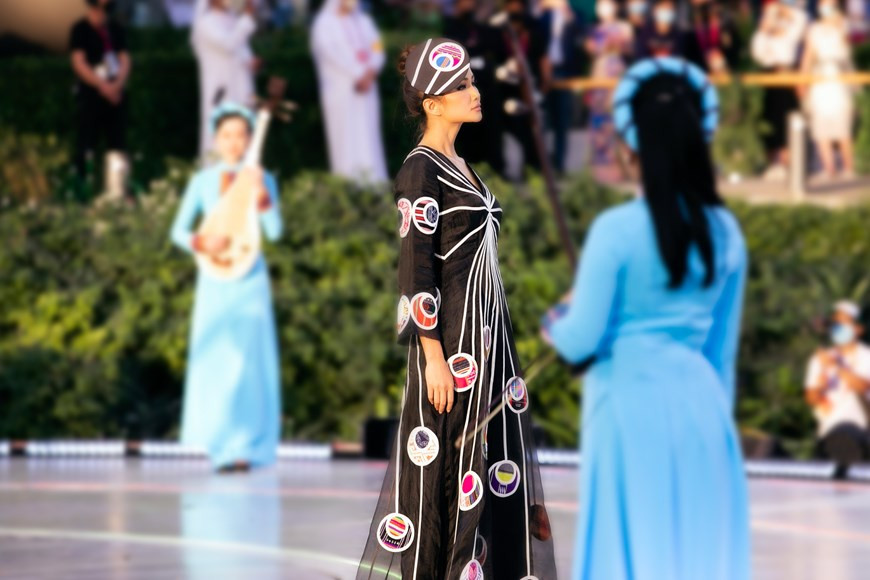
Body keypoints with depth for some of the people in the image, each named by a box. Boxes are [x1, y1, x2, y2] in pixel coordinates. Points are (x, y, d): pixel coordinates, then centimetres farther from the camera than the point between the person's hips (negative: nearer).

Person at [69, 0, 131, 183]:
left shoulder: (116, 30, 12)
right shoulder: (81, 29, -3)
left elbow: (125, 60, 8)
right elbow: (79, 63, -9)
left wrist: (118, 84, -10)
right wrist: (103, 86, -16)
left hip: (115, 93, 5)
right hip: (90, 93, -5)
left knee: (117, 142, 4)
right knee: (86, 142, -7)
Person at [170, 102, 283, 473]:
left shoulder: (261, 180, 4)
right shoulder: (203, 181, 6)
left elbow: (274, 231, -7)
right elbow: (178, 230, 5)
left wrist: (261, 194, -20)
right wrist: (201, 243, -14)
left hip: (250, 280, -1)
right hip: (214, 280, 1)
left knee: (246, 361, -5)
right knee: (212, 359, -3)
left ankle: (243, 447, -4)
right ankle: (220, 444, 3)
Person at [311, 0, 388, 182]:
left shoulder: (364, 21, 16)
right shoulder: (325, 23, -1)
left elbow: (377, 51, 9)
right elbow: (333, 54, -11)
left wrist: (370, 72, -11)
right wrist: (358, 76, -15)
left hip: (365, 90, 5)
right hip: (340, 90, -5)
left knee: (368, 139, 1)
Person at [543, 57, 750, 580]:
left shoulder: (618, 230, -12)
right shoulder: (724, 231, 3)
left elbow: (582, 340, -10)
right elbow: (725, 345, 11)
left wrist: (557, 327, 12)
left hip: (632, 402, -4)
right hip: (700, 399, 4)